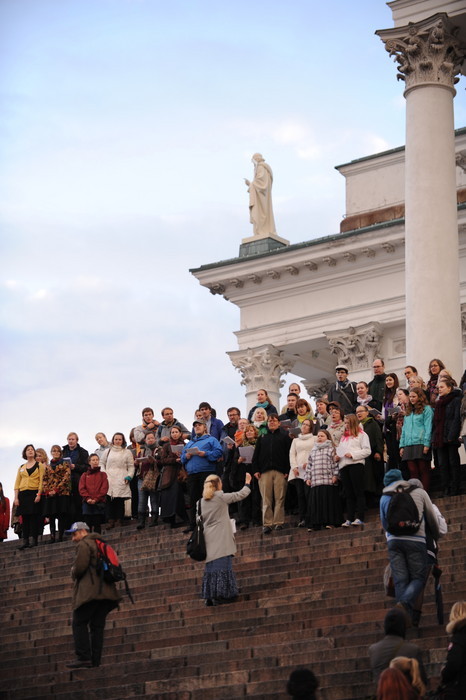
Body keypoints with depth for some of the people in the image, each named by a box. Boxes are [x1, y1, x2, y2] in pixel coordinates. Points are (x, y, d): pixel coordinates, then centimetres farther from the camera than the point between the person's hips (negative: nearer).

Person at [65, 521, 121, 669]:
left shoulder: (84, 544, -4)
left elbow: (80, 567, -16)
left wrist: (73, 574, 6)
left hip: (89, 592, -9)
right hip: (106, 592, 9)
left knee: (79, 623, -7)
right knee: (97, 626, 7)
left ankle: (84, 657, -16)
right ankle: (95, 661, 2)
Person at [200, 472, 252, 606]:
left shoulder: (202, 501, 10)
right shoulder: (221, 497, -5)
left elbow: (201, 520, 15)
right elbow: (241, 495, 1)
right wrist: (247, 483, 17)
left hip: (209, 539, 6)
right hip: (221, 539, -6)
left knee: (211, 566, 7)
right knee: (222, 564, -8)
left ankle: (209, 597, 4)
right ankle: (219, 595, -16)